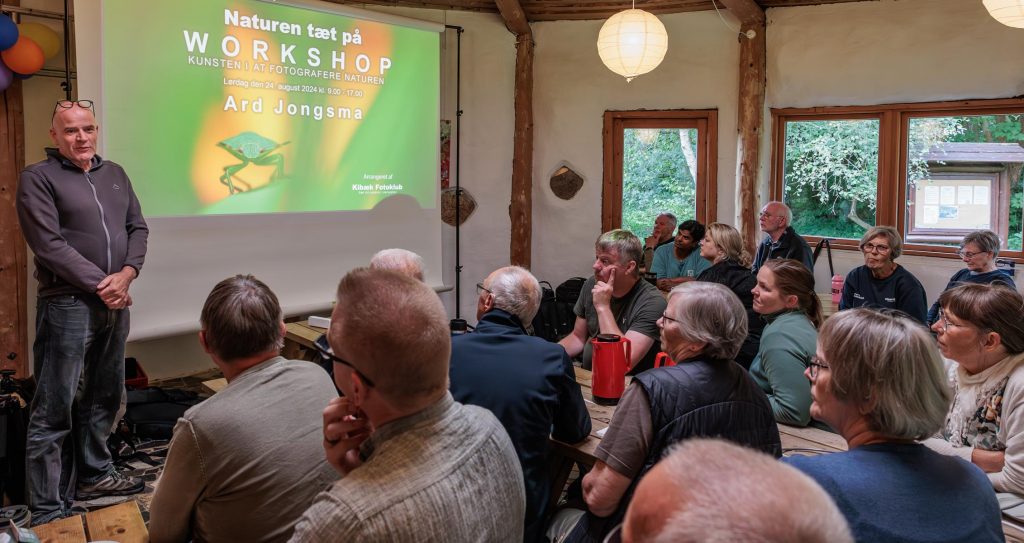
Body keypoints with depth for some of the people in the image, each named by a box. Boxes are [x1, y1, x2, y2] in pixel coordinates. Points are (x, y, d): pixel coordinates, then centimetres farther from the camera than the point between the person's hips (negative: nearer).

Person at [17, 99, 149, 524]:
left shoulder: (115, 174, 14)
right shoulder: (37, 178, -4)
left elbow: (138, 228, 10)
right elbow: (49, 245, -13)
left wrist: (126, 274, -7)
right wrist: (99, 285, -14)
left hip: (115, 303, 6)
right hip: (67, 306, -6)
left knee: (104, 398, 16)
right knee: (54, 409, -3)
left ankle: (94, 475, 32)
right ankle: (47, 511, 3)